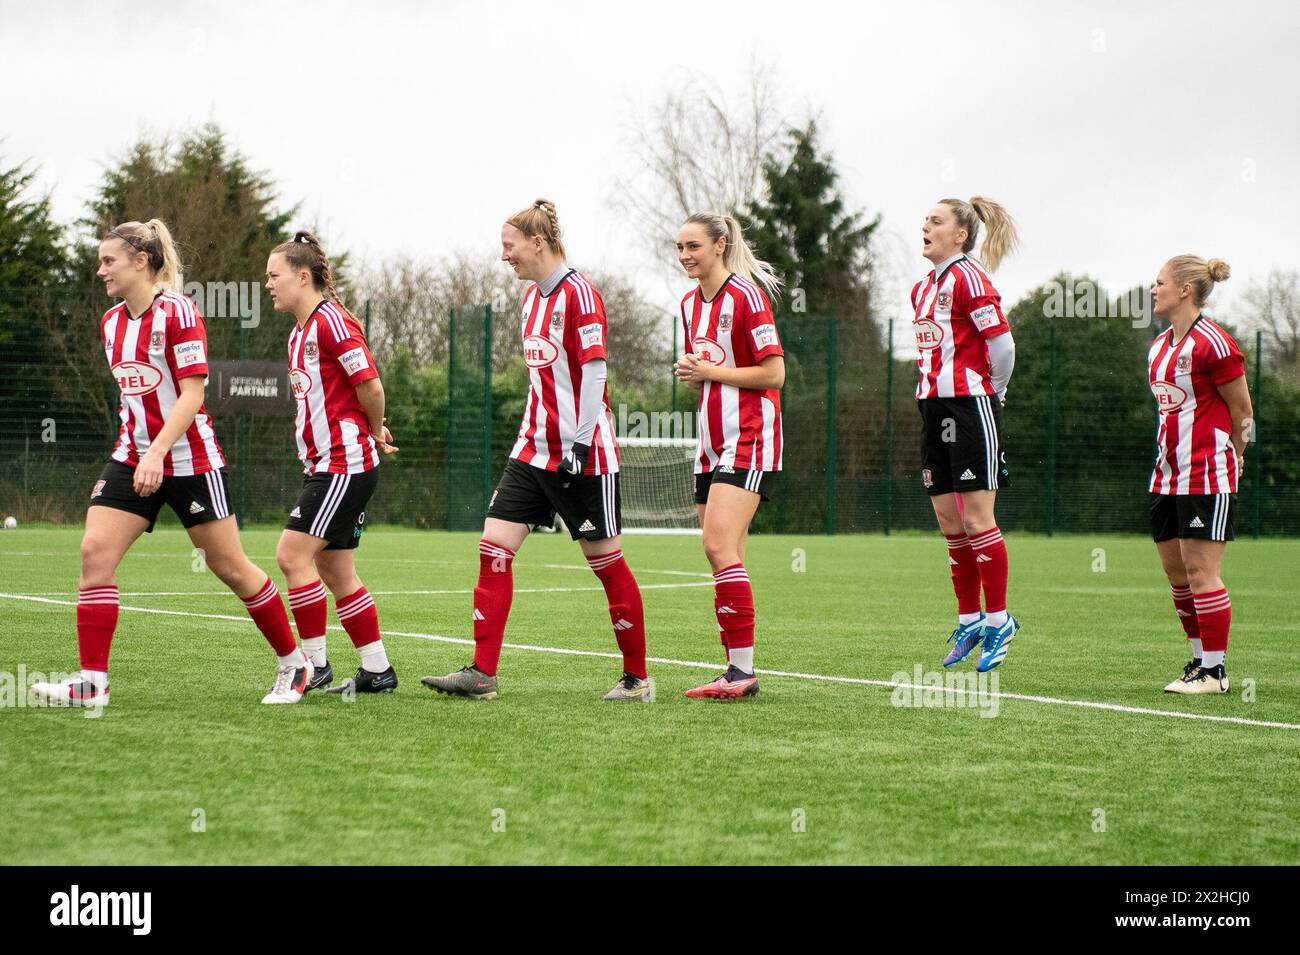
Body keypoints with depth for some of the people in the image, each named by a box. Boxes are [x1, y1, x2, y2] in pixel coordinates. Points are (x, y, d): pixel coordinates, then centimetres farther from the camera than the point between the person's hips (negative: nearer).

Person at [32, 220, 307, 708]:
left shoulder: (177, 311, -13)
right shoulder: (111, 323, 9)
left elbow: (192, 394, -17)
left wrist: (157, 453, -26)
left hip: (188, 460, -6)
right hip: (132, 456, 6)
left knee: (231, 568, 1)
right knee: (94, 553, -10)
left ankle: (294, 662, 17)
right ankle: (92, 682, -11)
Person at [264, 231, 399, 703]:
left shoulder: (331, 320, -13)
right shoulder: (299, 333, 17)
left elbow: (370, 386, -15)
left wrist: (374, 432, 1)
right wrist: (374, 435, 11)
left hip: (347, 463, -10)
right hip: (326, 465, 10)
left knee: (293, 553, -13)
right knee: (334, 569, 10)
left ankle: (315, 666, -8)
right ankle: (377, 670, 16)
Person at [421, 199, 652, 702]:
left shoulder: (578, 293, -13)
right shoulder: (532, 297, 13)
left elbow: (593, 372, -17)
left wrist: (580, 443, -20)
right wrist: (533, 436, 19)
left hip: (582, 454, -8)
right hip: (534, 449, 8)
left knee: (606, 562, 0)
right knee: (494, 548, -3)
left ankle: (637, 677, 12)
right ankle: (482, 673, -5)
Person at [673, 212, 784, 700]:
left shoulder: (746, 295, -11)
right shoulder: (690, 303, 14)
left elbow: (774, 372, -13)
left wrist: (711, 371, -15)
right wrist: (689, 371, 2)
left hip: (749, 439, -8)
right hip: (712, 441, 8)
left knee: (720, 547, -19)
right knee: (722, 556, 4)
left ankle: (743, 669, -19)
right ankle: (736, 673, 5)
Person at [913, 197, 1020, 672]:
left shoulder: (968, 277, -11)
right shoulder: (923, 288, 15)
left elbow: (1002, 342, -12)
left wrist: (995, 390, -1)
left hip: (972, 403, -8)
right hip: (934, 405, 8)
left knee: (976, 518, -7)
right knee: (949, 521, 8)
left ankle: (998, 620, 0)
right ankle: (969, 620, 16)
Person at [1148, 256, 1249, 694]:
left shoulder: (1212, 343, -13)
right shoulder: (1159, 346, 14)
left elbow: (1242, 412, -8)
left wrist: (1228, 462, -1)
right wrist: (1170, 453, 15)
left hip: (1207, 477, -9)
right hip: (1168, 474, 9)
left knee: (1200, 571, -8)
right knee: (1175, 571, 10)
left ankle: (1214, 671, -2)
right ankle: (1200, 658, 20)